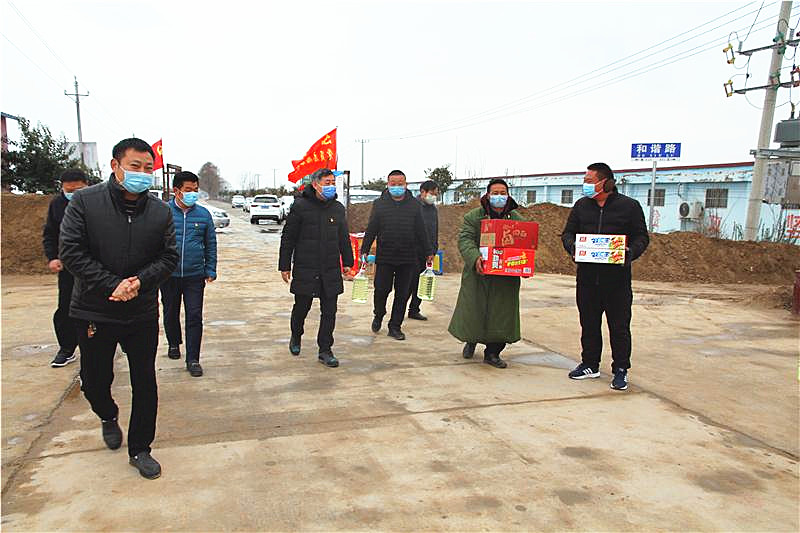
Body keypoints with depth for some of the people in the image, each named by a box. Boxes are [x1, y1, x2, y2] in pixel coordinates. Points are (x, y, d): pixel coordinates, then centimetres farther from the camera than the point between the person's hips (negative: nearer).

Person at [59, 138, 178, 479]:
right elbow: (71, 252, -11)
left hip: (143, 313, 1)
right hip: (94, 312, -1)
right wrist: (112, 285, -19)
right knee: (94, 380, 14)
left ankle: (140, 449, 24)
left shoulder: (161, 212, 0)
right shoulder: (85, 201, -7)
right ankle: (108, 416, 48)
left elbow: (169, 257, 1)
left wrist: (141, 281, -17)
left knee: (145, 383, 7)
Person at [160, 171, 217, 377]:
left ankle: (193, 359, 6)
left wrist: (210, 271, 5)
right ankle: (174, 344, 43)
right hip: (168, 275, 0)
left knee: (195, 317, -2)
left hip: (195, 275, 0)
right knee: (171, 313, 18)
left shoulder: (203, 214, 1)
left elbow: (211, 244, 8)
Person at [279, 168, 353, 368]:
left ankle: (325, 350, 13)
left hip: (331, 270, 3)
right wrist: (285, 266, -3)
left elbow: (344, 238, 18)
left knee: (329, 312, 3)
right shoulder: (300, 206, -4)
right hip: (305, 269, -3)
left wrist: (347, 262, 14)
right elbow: (287, 238, -2)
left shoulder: (338, 208, 9)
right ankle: (296, 337, 39)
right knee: (301, 307, 10)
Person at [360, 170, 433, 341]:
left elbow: (421, 231, 10)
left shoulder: (414, 205, 7)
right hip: (384, 258, -1)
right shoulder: (379, 204, 4)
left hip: (408, 259, 2)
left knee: (402, 294, 6)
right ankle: (378, 316, 30)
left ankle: (395, 326, 19)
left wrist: (428, 252, 9)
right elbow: (371, 230, 4)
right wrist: (365, 250, -2)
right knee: (381, 289, 1)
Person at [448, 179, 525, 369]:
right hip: (478, 274, -1)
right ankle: (471, 340, 36)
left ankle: (492, 353, 19)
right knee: (473, 310, 5)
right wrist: (475, 258, -28)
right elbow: (465, 239, -10)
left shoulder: (518, 219, 7)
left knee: (501, 314, 2)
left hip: (506, 278, 2)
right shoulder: (473, 216, 1)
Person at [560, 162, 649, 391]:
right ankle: (590, 364, 27)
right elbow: (568, 232, 12)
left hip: (617, 277, -3)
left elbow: (641, 237, 2)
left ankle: (620, 370, 16)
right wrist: (572, 246, -10)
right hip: (587, 276, 4)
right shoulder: (581, 205, 9)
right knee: (589, 323, 13)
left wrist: (630, 252, -18)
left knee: (619, 326, 3)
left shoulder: (629, 206, -1)